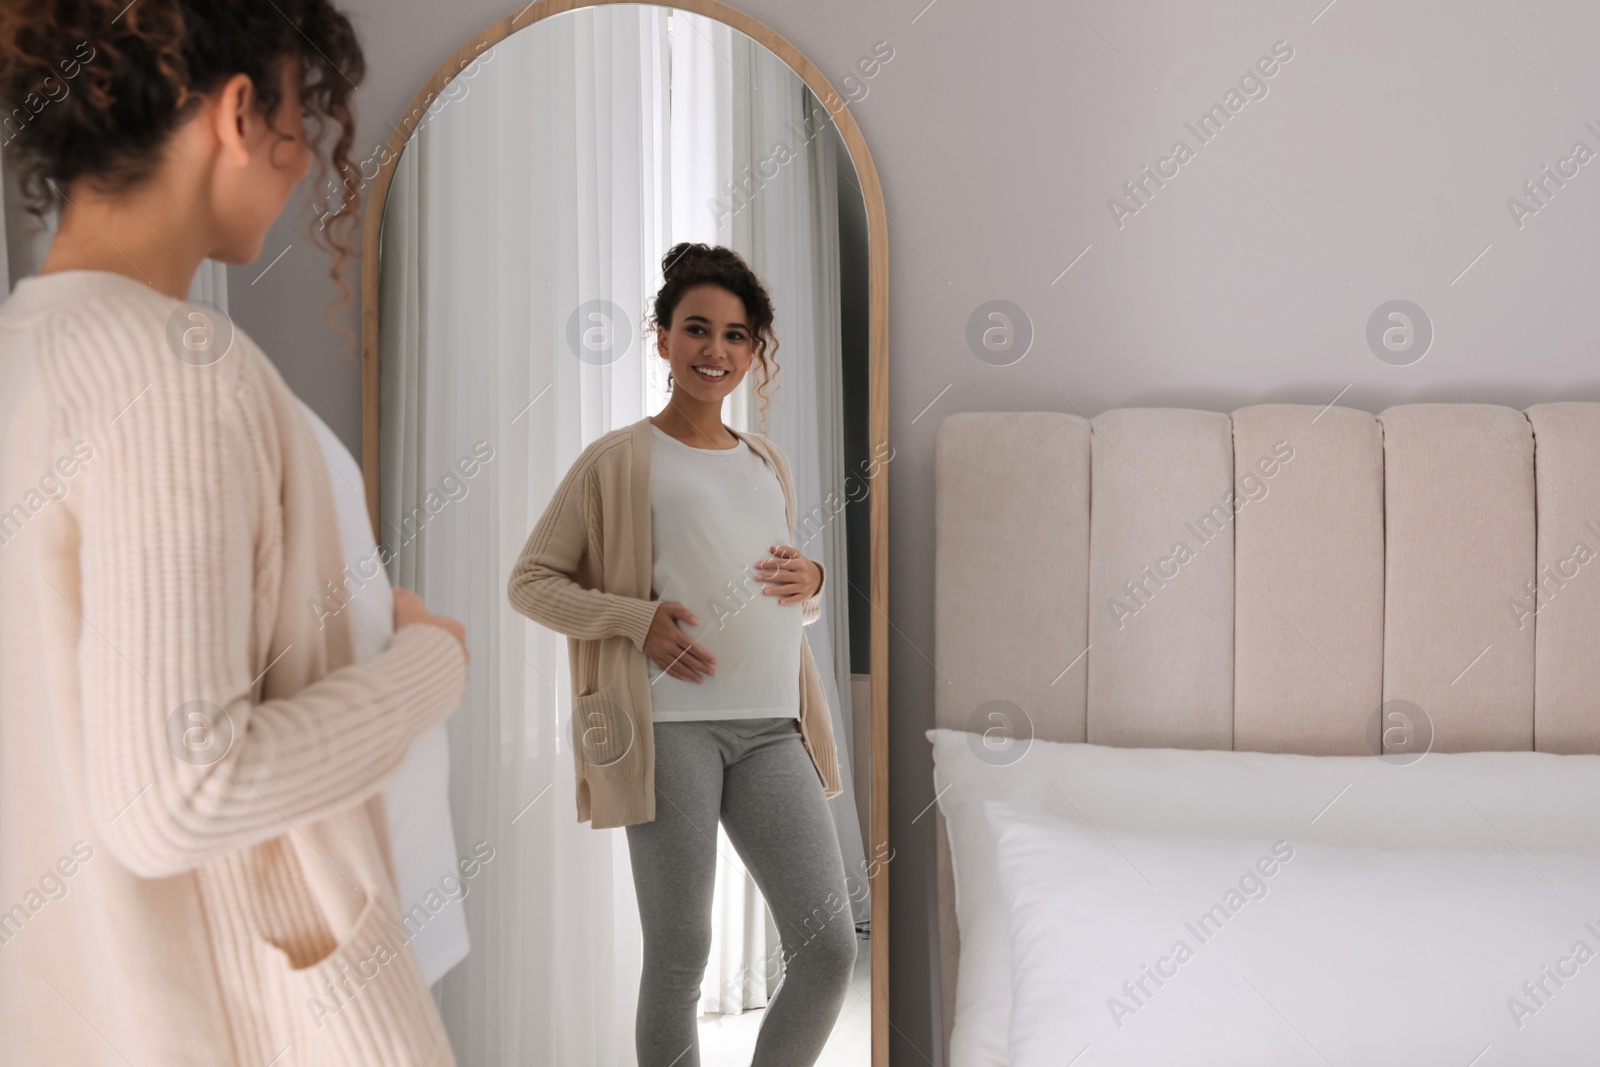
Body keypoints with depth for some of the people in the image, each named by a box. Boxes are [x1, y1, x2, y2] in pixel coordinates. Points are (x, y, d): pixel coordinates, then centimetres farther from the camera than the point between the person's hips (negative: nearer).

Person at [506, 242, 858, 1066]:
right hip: (670, 726, -5)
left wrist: (810, 584, 4)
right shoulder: (618, 460, 3)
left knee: (831, 950, 0)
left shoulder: (770, 464, 19)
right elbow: (529, 580, 2)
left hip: (772, 727, 5)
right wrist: (637, 619, -12)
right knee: (679, 954, 2)